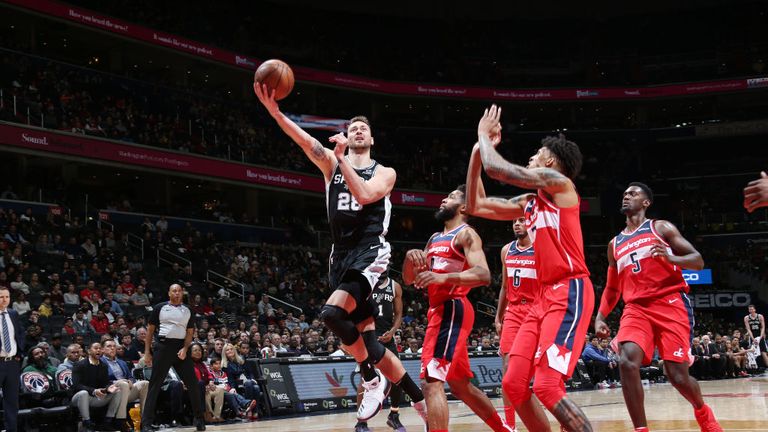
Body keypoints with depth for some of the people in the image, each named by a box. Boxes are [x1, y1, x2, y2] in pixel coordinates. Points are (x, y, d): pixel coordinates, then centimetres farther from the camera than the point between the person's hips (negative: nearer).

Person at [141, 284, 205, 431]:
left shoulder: (187, 310, 12)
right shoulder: (160, 307, 4)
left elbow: (190, 332, 12)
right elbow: (150, 330, 6)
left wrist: (185, 349, -6)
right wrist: (147, 352, -1)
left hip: (181, 347, 3)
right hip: (164, 346, -3)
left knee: (192, 383, 1)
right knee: (155, 385, -4)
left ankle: (199, 419, 13)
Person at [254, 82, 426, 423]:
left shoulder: (384, 172, 5)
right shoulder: (331, 163, 13)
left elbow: (364, 194, -16)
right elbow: (304, 140, -5)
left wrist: (342, 159, -13)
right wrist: (274, 111, -20)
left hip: (370, 254, -5)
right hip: (341, 257, 5)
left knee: (332, 312, -28)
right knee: (368, 340, 4)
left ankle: (372, 379, -7)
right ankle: (420, 400, 19)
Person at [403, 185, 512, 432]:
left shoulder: (466, 234, -5)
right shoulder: (435, 239, 21)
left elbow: (483, 275, -20)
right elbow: (408, 279, 19)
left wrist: (442, 277, -33)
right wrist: (410, 256, -4)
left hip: (452, 311, -10)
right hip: (440, 311, 10)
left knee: (431, 381, -20)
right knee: (460, 385, 17)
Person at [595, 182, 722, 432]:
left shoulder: (661, 228, 7)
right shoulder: (614, 244, 20)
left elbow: (698, 261, 3)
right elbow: (612, 289, 26)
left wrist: (672, 258, -17)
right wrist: (600, 317, 10)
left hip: (671, 303, -3)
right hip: (636, 309, 3)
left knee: (677, 375, -8)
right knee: (626, 362, -25)